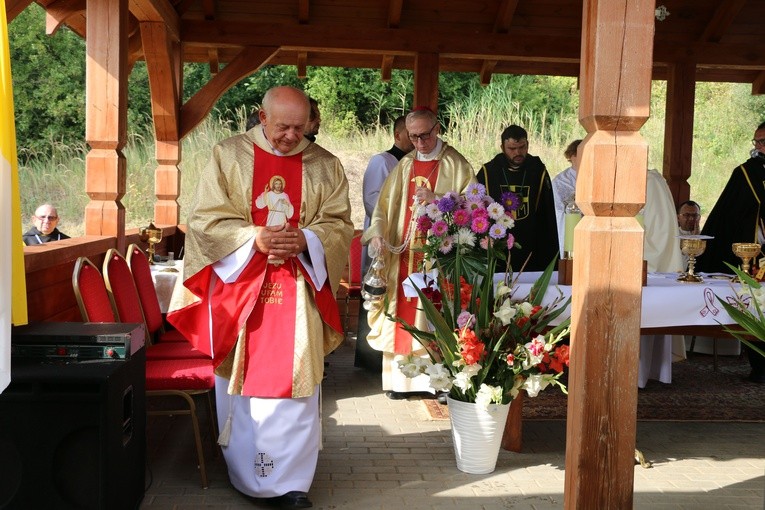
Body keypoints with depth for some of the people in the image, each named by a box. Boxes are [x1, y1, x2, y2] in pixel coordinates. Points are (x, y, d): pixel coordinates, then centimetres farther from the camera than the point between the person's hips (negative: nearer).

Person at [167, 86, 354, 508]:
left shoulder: (325, 165, 4)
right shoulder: (228, 155, 1)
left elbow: (340, 224, 3)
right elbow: (205, 219, -3)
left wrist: (305, 239, -16)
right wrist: (253, 237, -18)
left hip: (298, 294, 0)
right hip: (238, 287, 0)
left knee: (294, 384, -2)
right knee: (239, 383, 9)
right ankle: (245, 475, 26)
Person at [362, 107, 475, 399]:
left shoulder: (455, 164, 0)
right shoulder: (405, 165, 13)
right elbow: (385, 203, 11)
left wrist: (436, 199, -19)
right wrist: (377, 233, -6)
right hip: (402, 254, 4)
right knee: (403, 314, 5)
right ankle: (400, 377, 12)